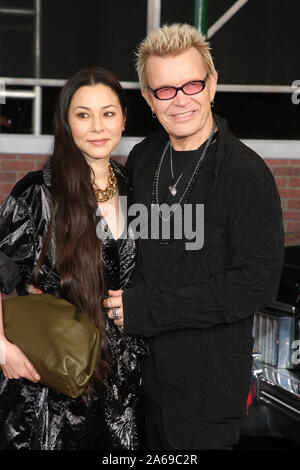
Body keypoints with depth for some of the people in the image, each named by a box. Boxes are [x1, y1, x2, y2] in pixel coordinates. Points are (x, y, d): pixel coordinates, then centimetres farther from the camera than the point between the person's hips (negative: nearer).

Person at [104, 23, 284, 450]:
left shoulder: (247, 173, -17)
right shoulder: (143, 158, 2)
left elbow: (259, 283, -21)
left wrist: (148, 309, -21)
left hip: (209, 381, -5)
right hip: (144, 364, 6)